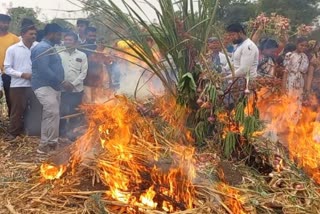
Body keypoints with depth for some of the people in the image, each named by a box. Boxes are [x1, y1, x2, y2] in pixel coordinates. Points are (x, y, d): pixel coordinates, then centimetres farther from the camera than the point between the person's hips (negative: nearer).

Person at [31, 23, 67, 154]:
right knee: (52, 114, -16)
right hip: (44, 86, -10)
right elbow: (44, 70, -24)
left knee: (53, 115, 11)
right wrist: (62, 82, -22)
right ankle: (45, 145, -10)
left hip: (53, 86, 10)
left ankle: (51, 143, 18)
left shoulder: (49, 48, 19)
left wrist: (60, 83, 16)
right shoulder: (43, 48, -14)